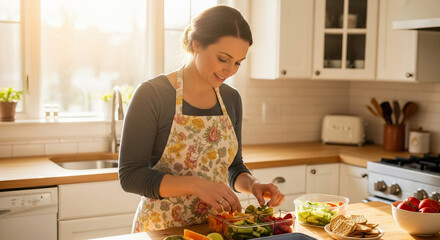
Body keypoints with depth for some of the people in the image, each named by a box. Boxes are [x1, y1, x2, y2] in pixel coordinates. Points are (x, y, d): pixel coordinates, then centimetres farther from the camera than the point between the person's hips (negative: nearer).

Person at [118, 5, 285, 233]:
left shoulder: (231, 99, 1)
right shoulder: (151, 94, -16)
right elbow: (130, 175, -18)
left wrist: (252, 184, -10)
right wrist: (195, 185, -28)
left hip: (215, 228, 2)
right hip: (161, 228, -1)